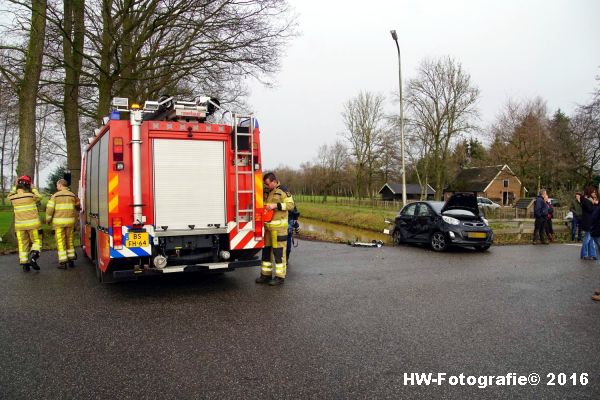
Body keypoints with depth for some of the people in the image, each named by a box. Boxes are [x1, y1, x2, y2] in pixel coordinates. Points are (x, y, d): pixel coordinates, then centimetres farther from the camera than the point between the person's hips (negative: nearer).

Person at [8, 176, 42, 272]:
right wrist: (33, 189, 19)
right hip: (32, 224, -3)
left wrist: (15, 186, 23)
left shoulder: (13, 198, -1)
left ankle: (24, 265, 8)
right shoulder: (31, 196, -10)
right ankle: (33, 258, -13)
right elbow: (39, 197, 12)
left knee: (23, 244, 9)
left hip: (20, 225, 3)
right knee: (36, 241, 9)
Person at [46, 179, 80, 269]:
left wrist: (48, 220, 6)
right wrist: (74, 222, 24)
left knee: (61, 241, 1)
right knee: (69, 240, 13)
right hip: (70, 221, 4)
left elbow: (50, 209, -7)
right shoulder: (72, 196, 6)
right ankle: (71, 260, 16)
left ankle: (63, 262, 0)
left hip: (59, 221, -4)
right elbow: (76, 208, 13)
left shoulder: (55, 196, -5)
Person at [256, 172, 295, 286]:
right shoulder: (269, 192, 17)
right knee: (266, 250, 11)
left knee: (278, 251, -4)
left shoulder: (283, 190, -7)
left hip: (278, 226, -8)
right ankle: (266, 274, 20)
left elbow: (290, 205, -13)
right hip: (268, 225, 8)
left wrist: (276, 205, -20)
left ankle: (280, 276, 2)